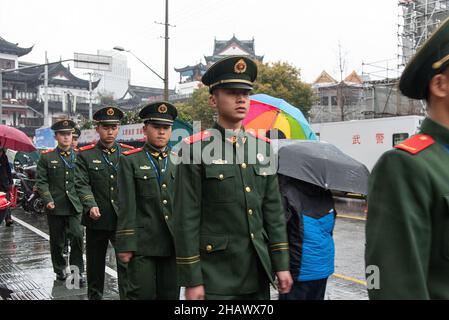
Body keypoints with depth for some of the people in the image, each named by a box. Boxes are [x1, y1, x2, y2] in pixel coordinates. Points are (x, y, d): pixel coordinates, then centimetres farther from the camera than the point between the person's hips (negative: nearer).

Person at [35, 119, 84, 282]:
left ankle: (77, 271, 1)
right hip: (55, 206, 0)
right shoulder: (47, 157, 2)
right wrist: (48, 200, -12)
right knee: (57, 241, 11)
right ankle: (60, 269, 29)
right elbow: (41, 181, 0)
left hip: (75, 206, 0)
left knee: (78, 237, -12)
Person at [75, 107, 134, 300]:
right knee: (95, 264, 14)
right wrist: (91, 206, -23)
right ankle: (94, 296, 31)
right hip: (97, 219, 0)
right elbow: (82, 184, -7)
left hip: (123, 219, 0)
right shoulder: (85, 155, 3)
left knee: (127, 262, -6)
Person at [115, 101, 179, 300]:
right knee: (142, 294, 0)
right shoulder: (130, 161, 1)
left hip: (175, 243, 3)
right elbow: (126, 207, -5)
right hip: (142, 244, -3)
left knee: (170, 295, 10)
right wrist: (126, 245, -9)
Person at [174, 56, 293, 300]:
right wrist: (191, 280, -11)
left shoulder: (262, 146, 7)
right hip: (216, 275, -5)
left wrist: (281, 264, 5)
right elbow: (186, 219, -11)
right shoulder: (195, 149, -9)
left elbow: (273, 209, 8)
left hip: (258, 271, 5)